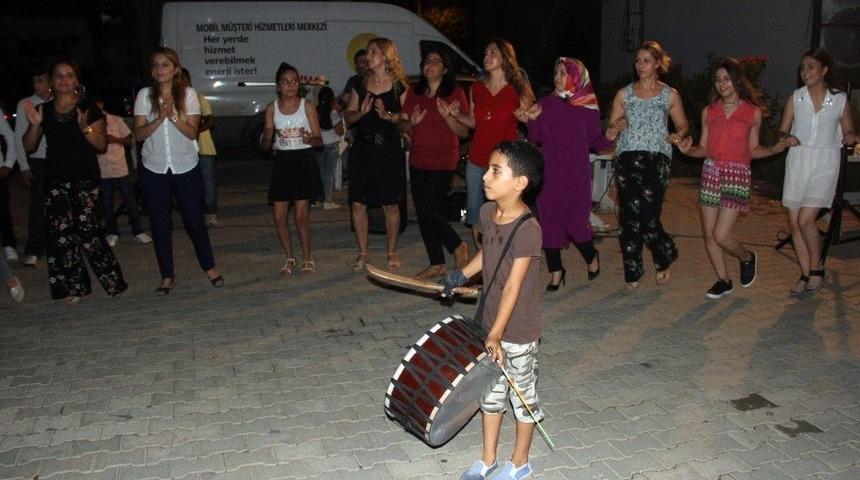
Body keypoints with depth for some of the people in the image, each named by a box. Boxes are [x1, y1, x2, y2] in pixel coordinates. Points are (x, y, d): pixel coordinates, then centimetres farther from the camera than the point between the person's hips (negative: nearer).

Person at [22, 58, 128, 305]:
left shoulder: (89, 108, 0)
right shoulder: (44, 110, 9)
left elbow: (102, 144, -3)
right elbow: (29, 146, 9)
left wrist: (85, 127, -21)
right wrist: (35, 125, -8)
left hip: (85, 178, -3)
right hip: (55, 180, 3)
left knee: (88, 231, -9)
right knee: (60, 232, -1)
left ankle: (111, 279, 5)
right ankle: (73, 286, 9)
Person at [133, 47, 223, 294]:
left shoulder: (188, 94, -2)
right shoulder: (144, 95, 0)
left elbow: (192, 132, -8)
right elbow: (139, 133, -5)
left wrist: (173, 116, -22)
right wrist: (160, 118, -20)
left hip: (186, 167, -1)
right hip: (154, 169, 1)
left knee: (194, 220, 5)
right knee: (160, 223, 7)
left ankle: (209, 267, 23)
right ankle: (167, 275, 19)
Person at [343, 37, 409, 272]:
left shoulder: (400, 85, 0)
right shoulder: (360, 83, 10)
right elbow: (349, 116, 11)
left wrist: (389, 115, -19)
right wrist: (362, 112, -9)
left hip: (389, 149, -3)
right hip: (362, 149, 3)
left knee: (391, 205, 3)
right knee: (358, 204, 2)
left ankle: (392, 252, 20)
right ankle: (363, 253, 16)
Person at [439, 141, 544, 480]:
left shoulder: (528, 229, -26)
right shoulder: (487, 212, -3)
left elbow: (513, 286, -28)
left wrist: (496, 335, -29)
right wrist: (461, 276, 11)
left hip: (517, 331, -7)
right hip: (488, 322, 7)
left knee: (522, 394, 14)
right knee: (490, 391, 19)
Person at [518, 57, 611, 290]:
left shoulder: (589, 107, -1)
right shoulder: (546, 103, 4)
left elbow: (594, 141, 5)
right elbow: (535, 138, 3)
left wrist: (610, 138, -13)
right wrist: (532, 120, -13)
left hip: (576, 173, -2)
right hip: (549, 172, 2)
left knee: (575, 221, -3)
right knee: (549, 220, 3)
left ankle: (592, 257, 27)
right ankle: (556, 271, 16)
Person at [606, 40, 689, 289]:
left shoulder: (670, 95, 10)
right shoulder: (624, 94, 13)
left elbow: (682, 125, 15)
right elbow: (611, 127, 14)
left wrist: (677, 136, -7)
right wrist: (614, 130, -10)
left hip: (656, 159, -2)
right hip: (627, 157, 2)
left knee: (648, 217, -11)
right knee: (629, 215, -3)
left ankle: (664, 259, 18)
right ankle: (632, 272, 10)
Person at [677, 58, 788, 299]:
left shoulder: (753, 112, 4)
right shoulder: (709, 111, 9)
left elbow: (752, 150, 9)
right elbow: (704, 149, 10)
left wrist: (774, 149, -8)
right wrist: (688, 150, -10)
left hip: (737, 174, -3)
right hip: (711, 173, 3)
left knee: (722, 236, -10)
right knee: (709, 234, 3)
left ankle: (747, 257, 23)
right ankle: (723, 281, 20)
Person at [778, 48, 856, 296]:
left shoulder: (840, 99, 2)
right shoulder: (796, 97, 6)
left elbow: (848, 131, 10)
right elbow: (783, 129, 8)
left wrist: (850, 137, -13)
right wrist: (788, 138, -14)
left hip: (825, 163, -3)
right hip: (797, 161, 3)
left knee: (806, 219, -14)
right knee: (794, 222, 2)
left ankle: (816, 267, 9)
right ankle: (806, 274, 15)